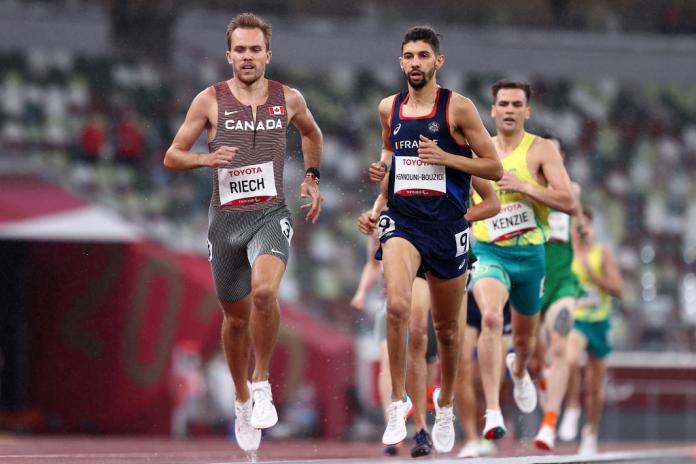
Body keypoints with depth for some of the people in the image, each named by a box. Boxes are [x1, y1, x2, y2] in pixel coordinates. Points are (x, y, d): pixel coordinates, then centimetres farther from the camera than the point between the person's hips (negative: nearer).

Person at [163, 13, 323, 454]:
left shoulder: (289, 99, 3)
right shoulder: (210, 101, -2)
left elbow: (312, 133, 26)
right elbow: (172, 156, 1)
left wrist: (312, 177, 18)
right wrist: (206, 159, -17)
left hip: (272, 215, -1)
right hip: (226, 218, 1)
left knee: (264, 291, -29)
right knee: (236, 316, 11)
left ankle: (262, 385, -12)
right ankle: (242, 401, 34)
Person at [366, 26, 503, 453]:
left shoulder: (457, 107, -5)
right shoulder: (389, 108, 7)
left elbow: (494, 167, -4)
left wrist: (444, 157, -16)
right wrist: (383, 166, 6)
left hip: (446, 221, -1)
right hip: (402, 217, 1)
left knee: (447, 327, 12)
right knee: (397, 305, -25)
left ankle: (445, 410, 34)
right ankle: (398, 406, -18)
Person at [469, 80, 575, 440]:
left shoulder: (540, 150, -6)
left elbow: (568, 202, -16)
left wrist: (523, 186, -22)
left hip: (529, 255, 0)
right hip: (488, 254, 0)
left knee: (524, 336, 18)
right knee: (491, 318, -29)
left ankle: (519, 370, 59)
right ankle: (493, 412, -32)